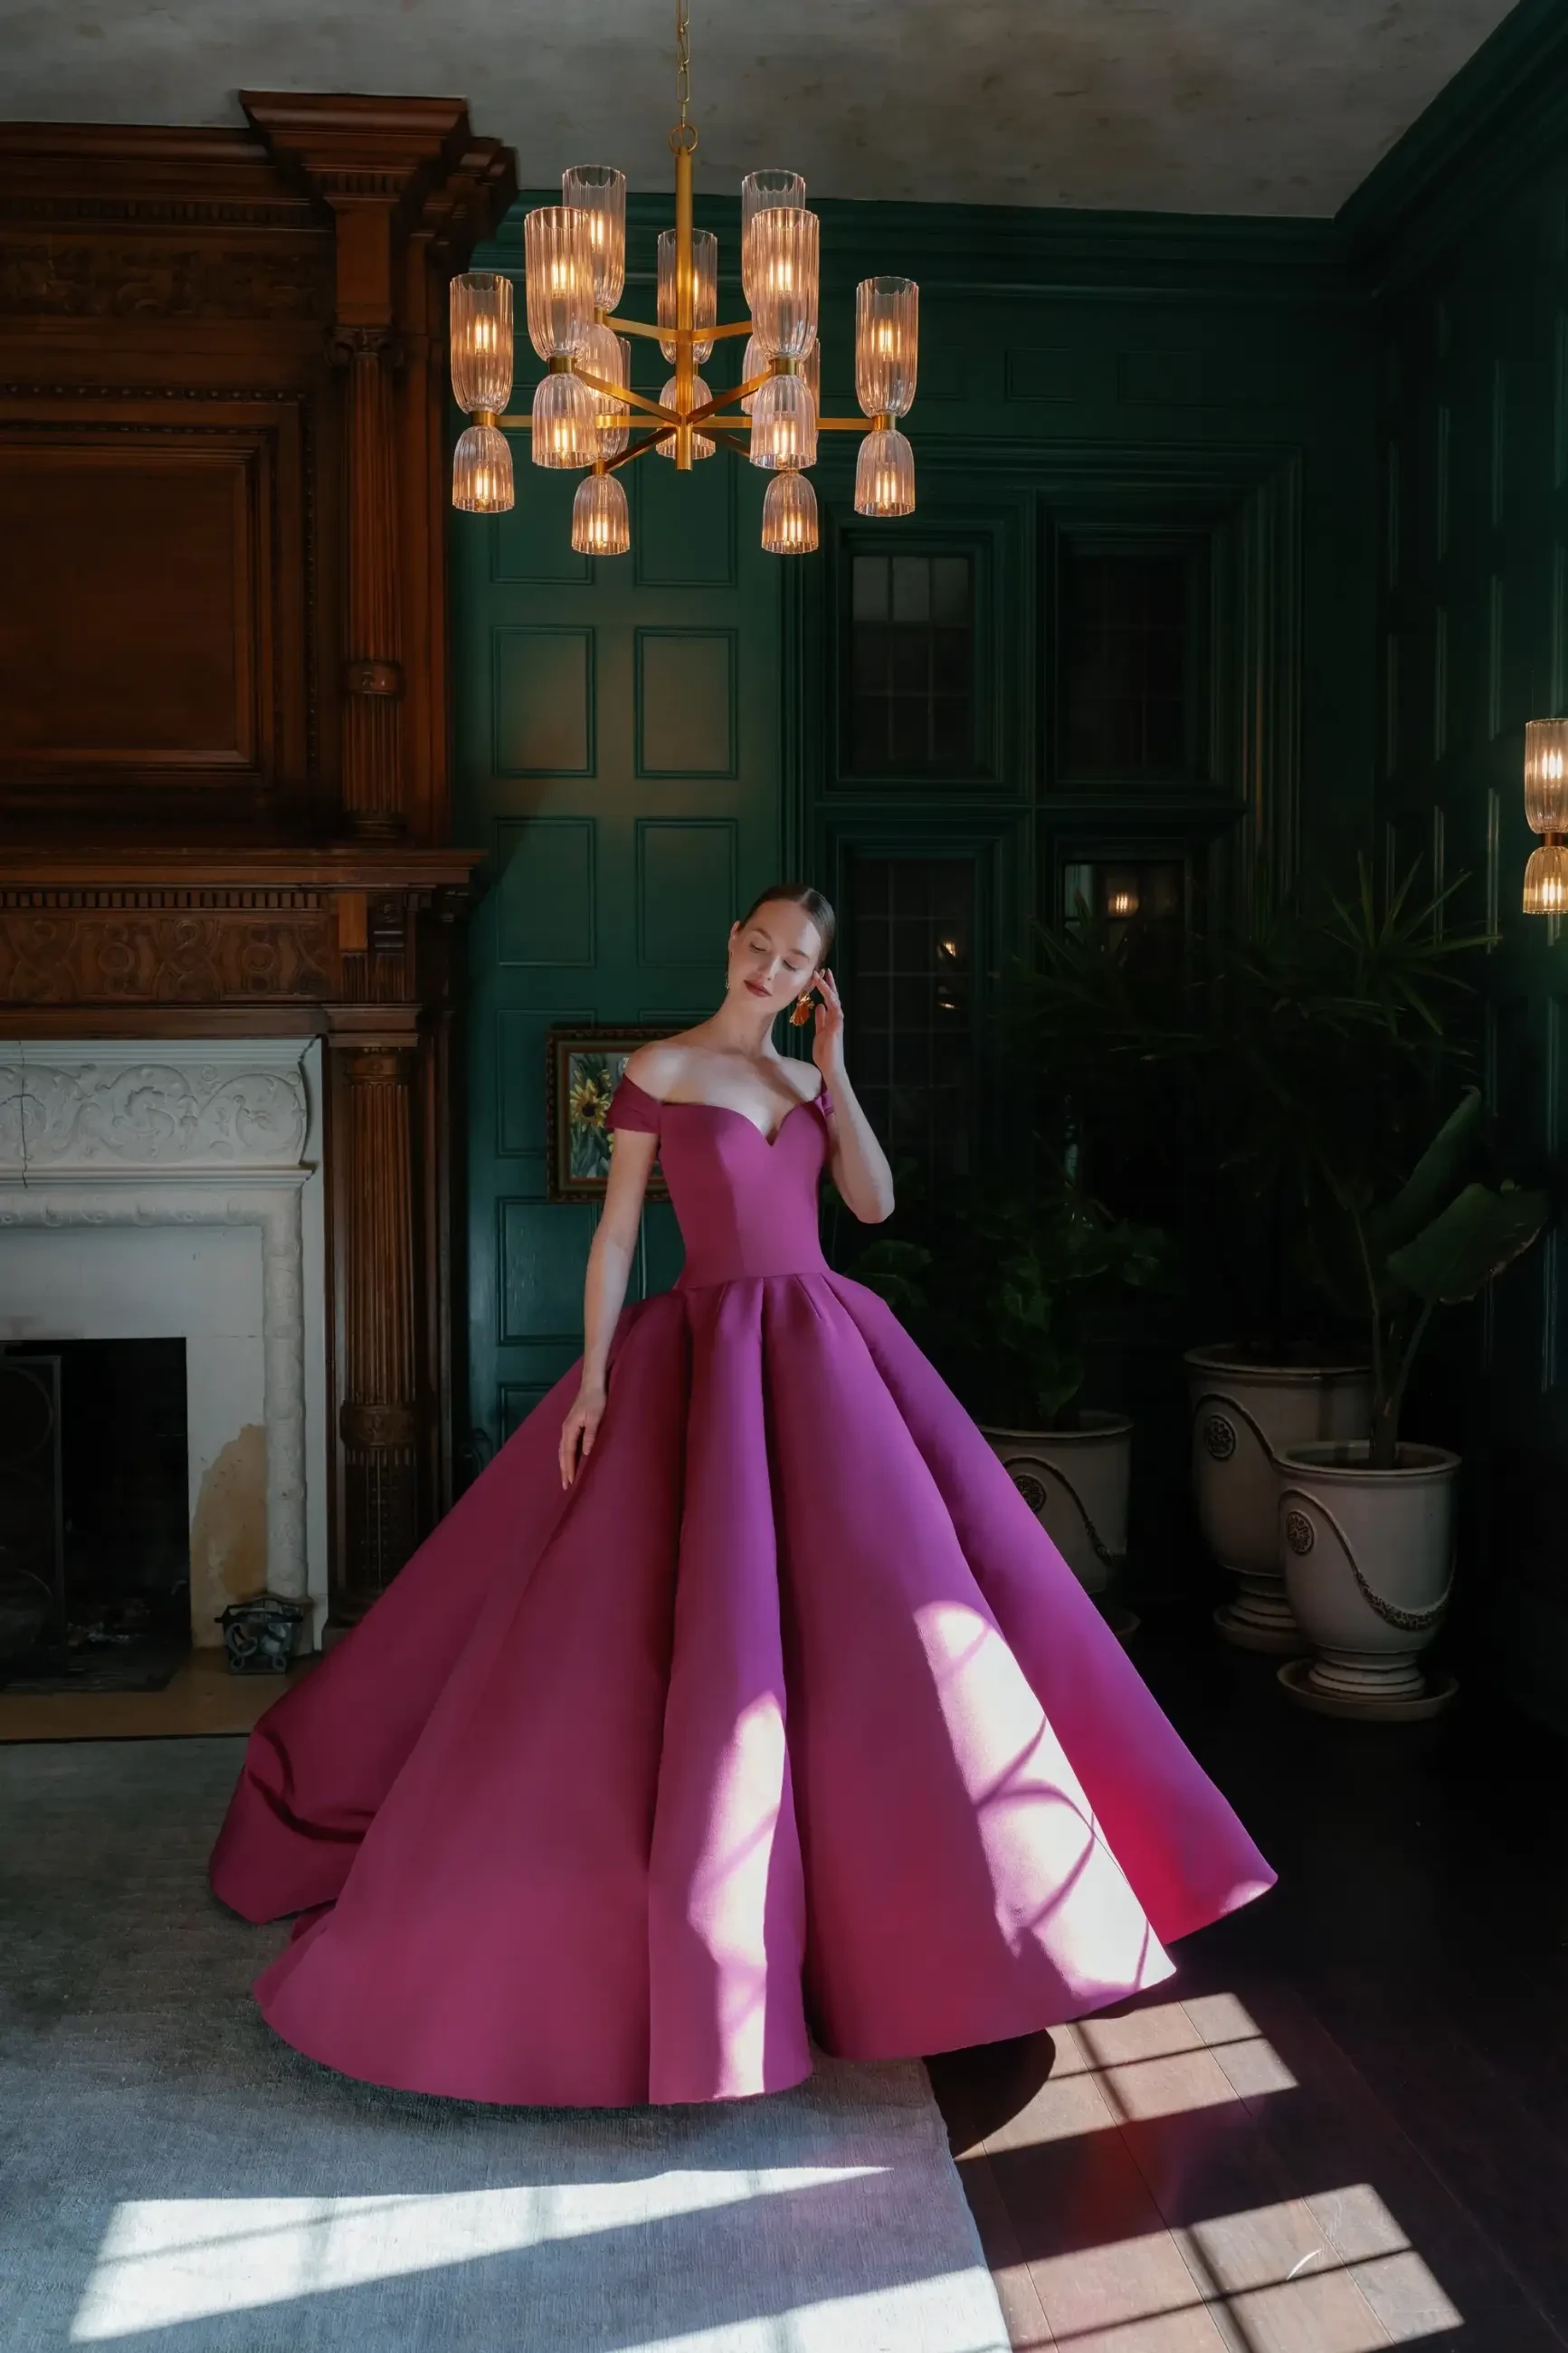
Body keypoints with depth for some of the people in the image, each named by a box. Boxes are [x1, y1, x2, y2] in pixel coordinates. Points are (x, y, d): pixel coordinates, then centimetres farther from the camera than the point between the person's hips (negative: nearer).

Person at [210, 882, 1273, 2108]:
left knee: (891, 1603, 4)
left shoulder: (809, 1080, 14)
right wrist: (594, 1375, -11)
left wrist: (834, 1070, 0)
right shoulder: (658, 1071, 0)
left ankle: (886, 1887, 22)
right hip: (713, 1353, -5)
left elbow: (877, 1201, 2)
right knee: (713, 1629, -4)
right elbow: (616, 1230, -3)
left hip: (830, 1351, 5)